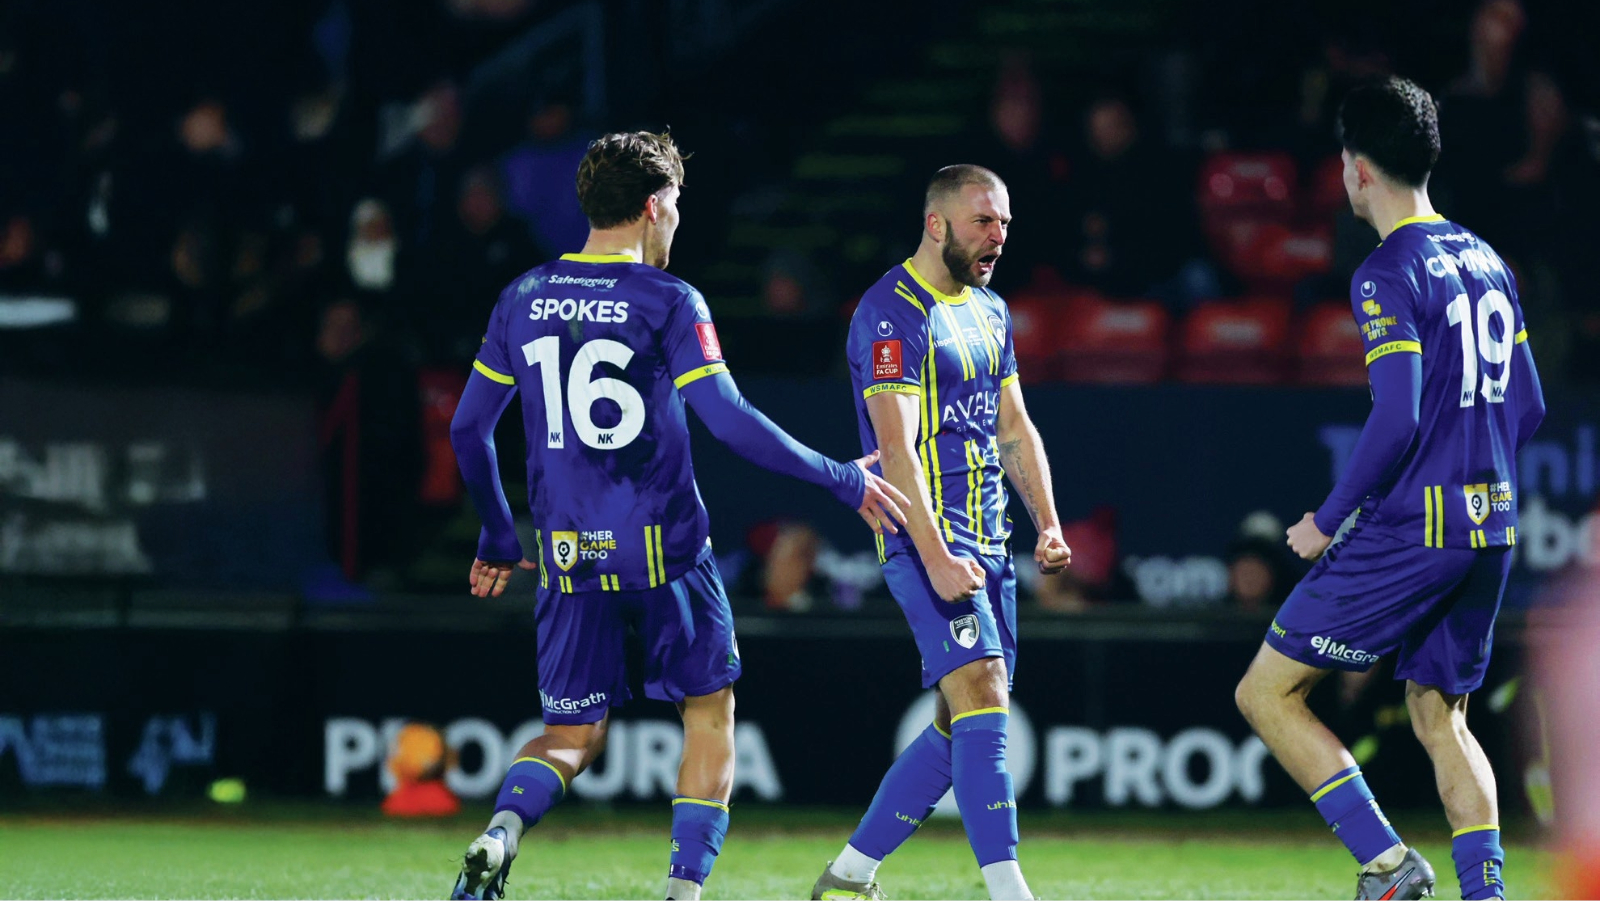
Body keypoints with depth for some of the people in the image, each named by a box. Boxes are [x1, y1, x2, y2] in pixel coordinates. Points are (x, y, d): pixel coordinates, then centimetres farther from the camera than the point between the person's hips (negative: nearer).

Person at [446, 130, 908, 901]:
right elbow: (731, 423, -14)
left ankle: (498, 837, -19)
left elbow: (468, 427, 12)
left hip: (569, 554, 4)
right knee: (710, 710, 13)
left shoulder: (523, 298, 7)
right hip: (664, 548, -4)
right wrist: (841, 479, -5)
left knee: (573, 734, 11)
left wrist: (498, 539, 24)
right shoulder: (668, 303, -8)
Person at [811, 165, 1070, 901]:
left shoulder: (990, 312, 16)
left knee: (963, 728, 8)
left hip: (989, 542, 9)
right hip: (928, 540, -9)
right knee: (982, 704, -18)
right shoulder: (892, 313, -11)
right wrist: (936, 556, -26)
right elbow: (896, 446, -18)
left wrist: (1048, 526, 7)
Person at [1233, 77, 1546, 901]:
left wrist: (1329, 520, -9)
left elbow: (1396, 421, -19)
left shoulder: (1388, 275, -13)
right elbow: (1526, 407, 16)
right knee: (1440, 717, 17)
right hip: (1491, 527, 8)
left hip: (1408, 534, -8)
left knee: (1267, 694, 1)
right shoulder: (1485, 261, 12)